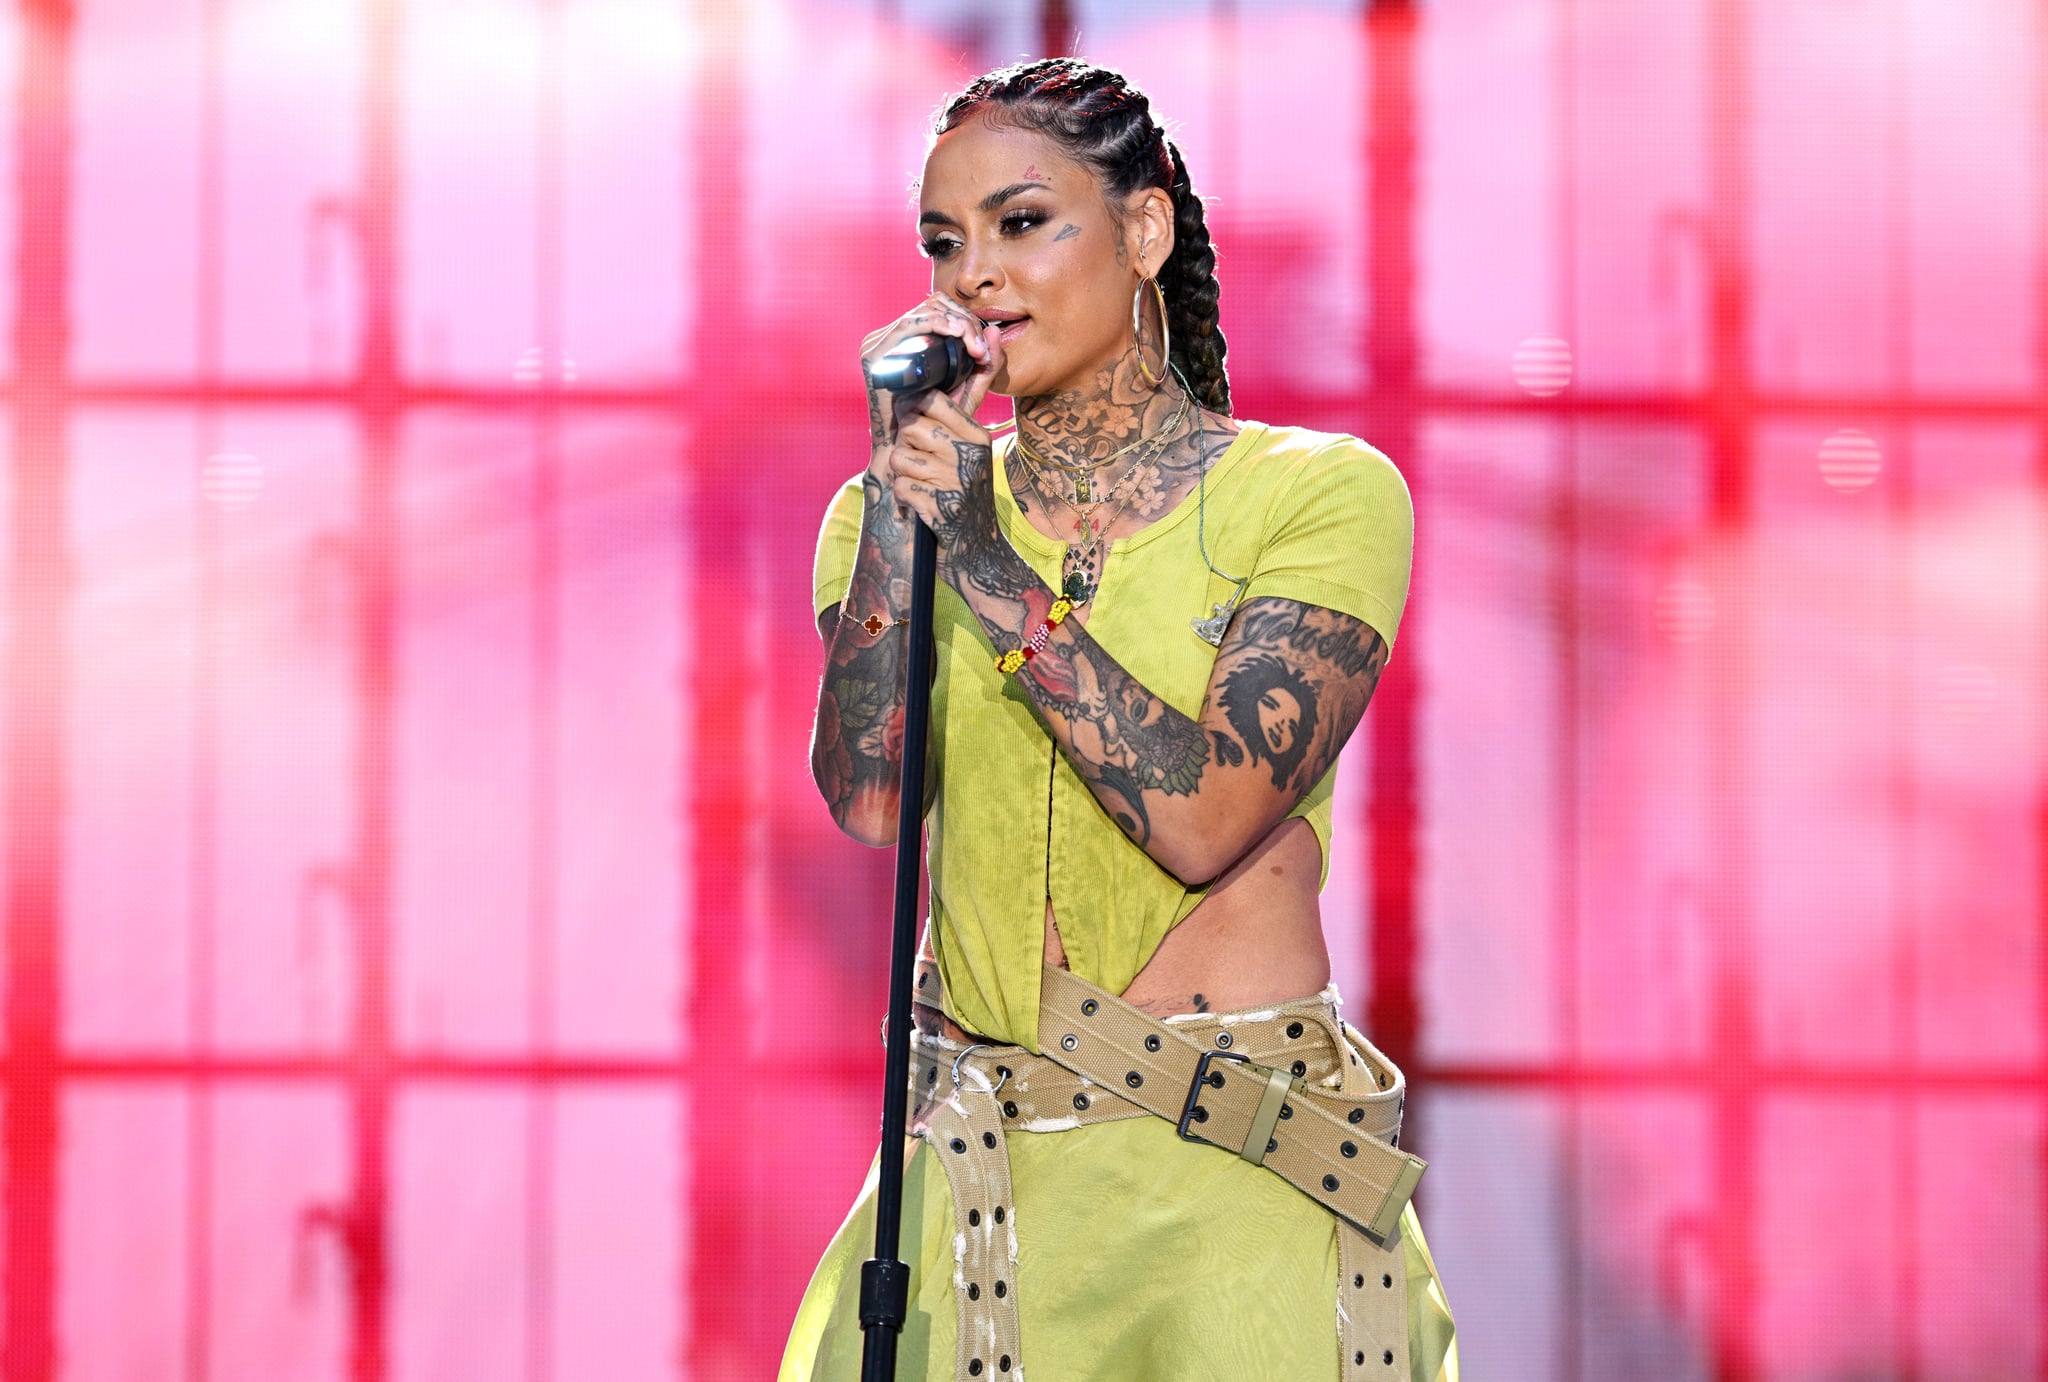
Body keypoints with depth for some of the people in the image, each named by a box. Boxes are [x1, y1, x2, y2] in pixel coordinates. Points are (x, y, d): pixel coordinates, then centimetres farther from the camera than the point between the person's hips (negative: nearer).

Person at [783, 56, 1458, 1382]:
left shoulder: (1323, 492, -3)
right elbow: (866, 799, -7)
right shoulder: (905, 504, 9)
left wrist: (987, 558, -16)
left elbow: (1201, 820, -15)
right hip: (975, 1169, 3)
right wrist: (895, 485, -9)